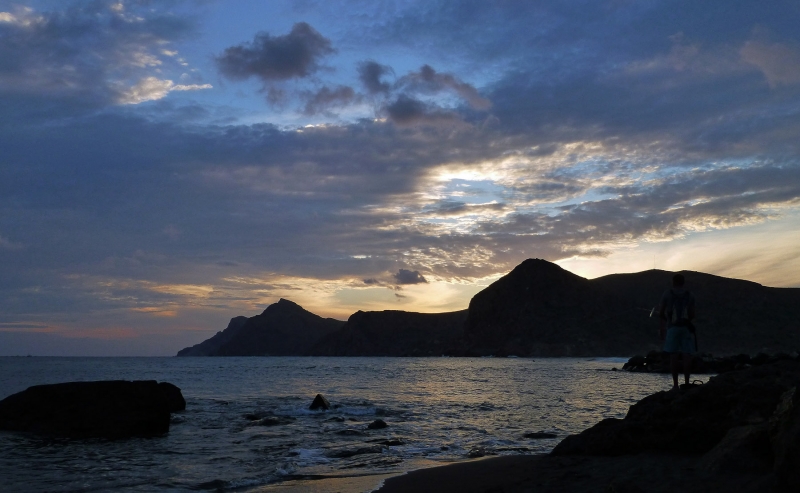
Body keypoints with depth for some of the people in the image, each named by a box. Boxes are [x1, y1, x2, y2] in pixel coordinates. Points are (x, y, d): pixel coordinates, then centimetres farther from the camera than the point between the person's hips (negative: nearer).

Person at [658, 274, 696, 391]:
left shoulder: (667, 294, 2)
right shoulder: (690, 296, 7)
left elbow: (661, 313, 3)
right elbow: (692, 315, 2)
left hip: (672, 328, -1)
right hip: (686, 327, 1)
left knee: (674, 356, -2)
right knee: (687, 356, 1)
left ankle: (675, 384, -5)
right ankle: (687, 383, -2)